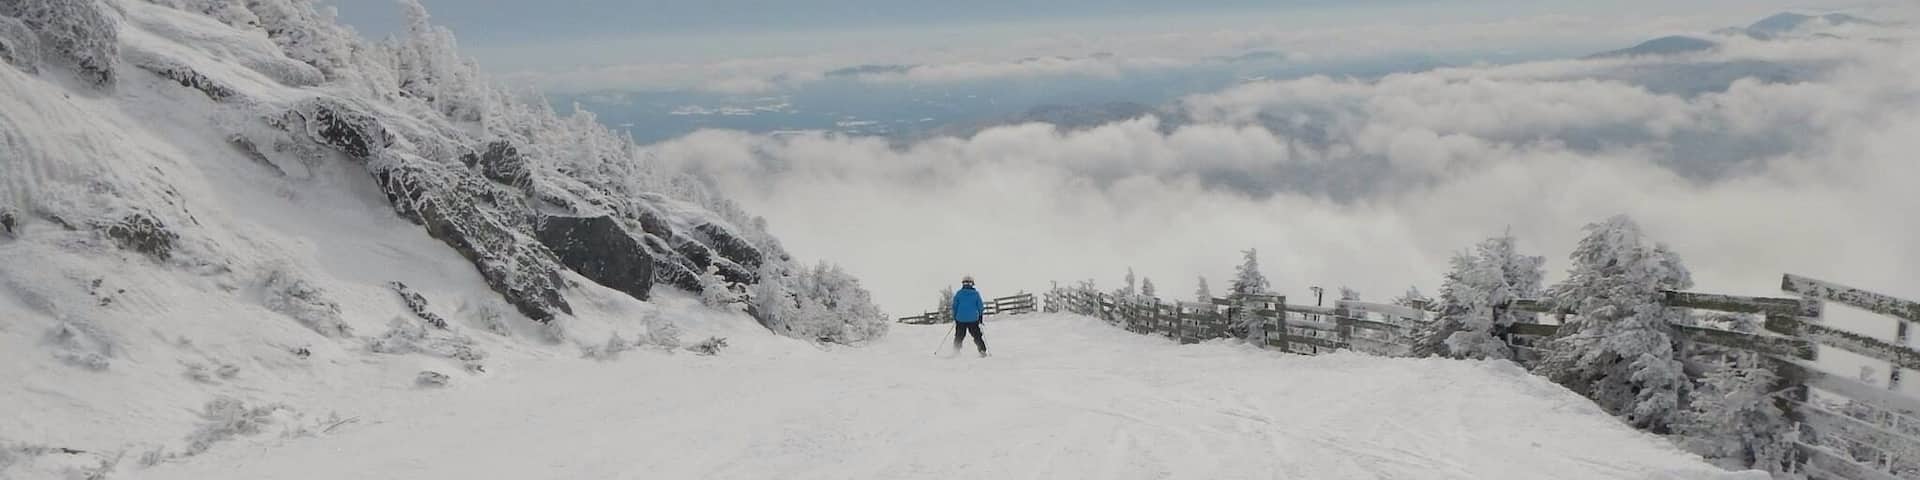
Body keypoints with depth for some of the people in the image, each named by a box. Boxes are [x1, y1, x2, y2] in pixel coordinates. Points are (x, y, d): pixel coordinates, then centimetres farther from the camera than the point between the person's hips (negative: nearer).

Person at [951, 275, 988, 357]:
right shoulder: (976, 293, -1)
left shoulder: (958, 293, 1)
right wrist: (981, 316, 12)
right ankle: (982, 350, 1)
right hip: (973, 319, 0)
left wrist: (954, 318, 12)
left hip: (960, 319, 0)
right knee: (977, 336, 8)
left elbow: (954, 306, 4)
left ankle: (955, 352, 4)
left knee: (959, 337, 9)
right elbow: (980, 306, 1)